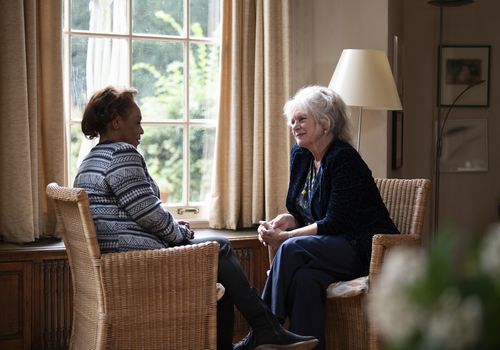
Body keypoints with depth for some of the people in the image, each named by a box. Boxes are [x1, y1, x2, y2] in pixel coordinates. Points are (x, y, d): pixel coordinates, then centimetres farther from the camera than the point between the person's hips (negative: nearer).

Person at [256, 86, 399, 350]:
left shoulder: (343, 159, -15)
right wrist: (287, 219, -8)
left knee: (292, 249, -29)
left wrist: (284, 237, -18)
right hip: (335, 249, 7)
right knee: (305, 278, -30)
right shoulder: (300, 156, 10)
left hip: (366, 249, -6)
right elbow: (303, 212, 16)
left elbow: (335, 223, -19)